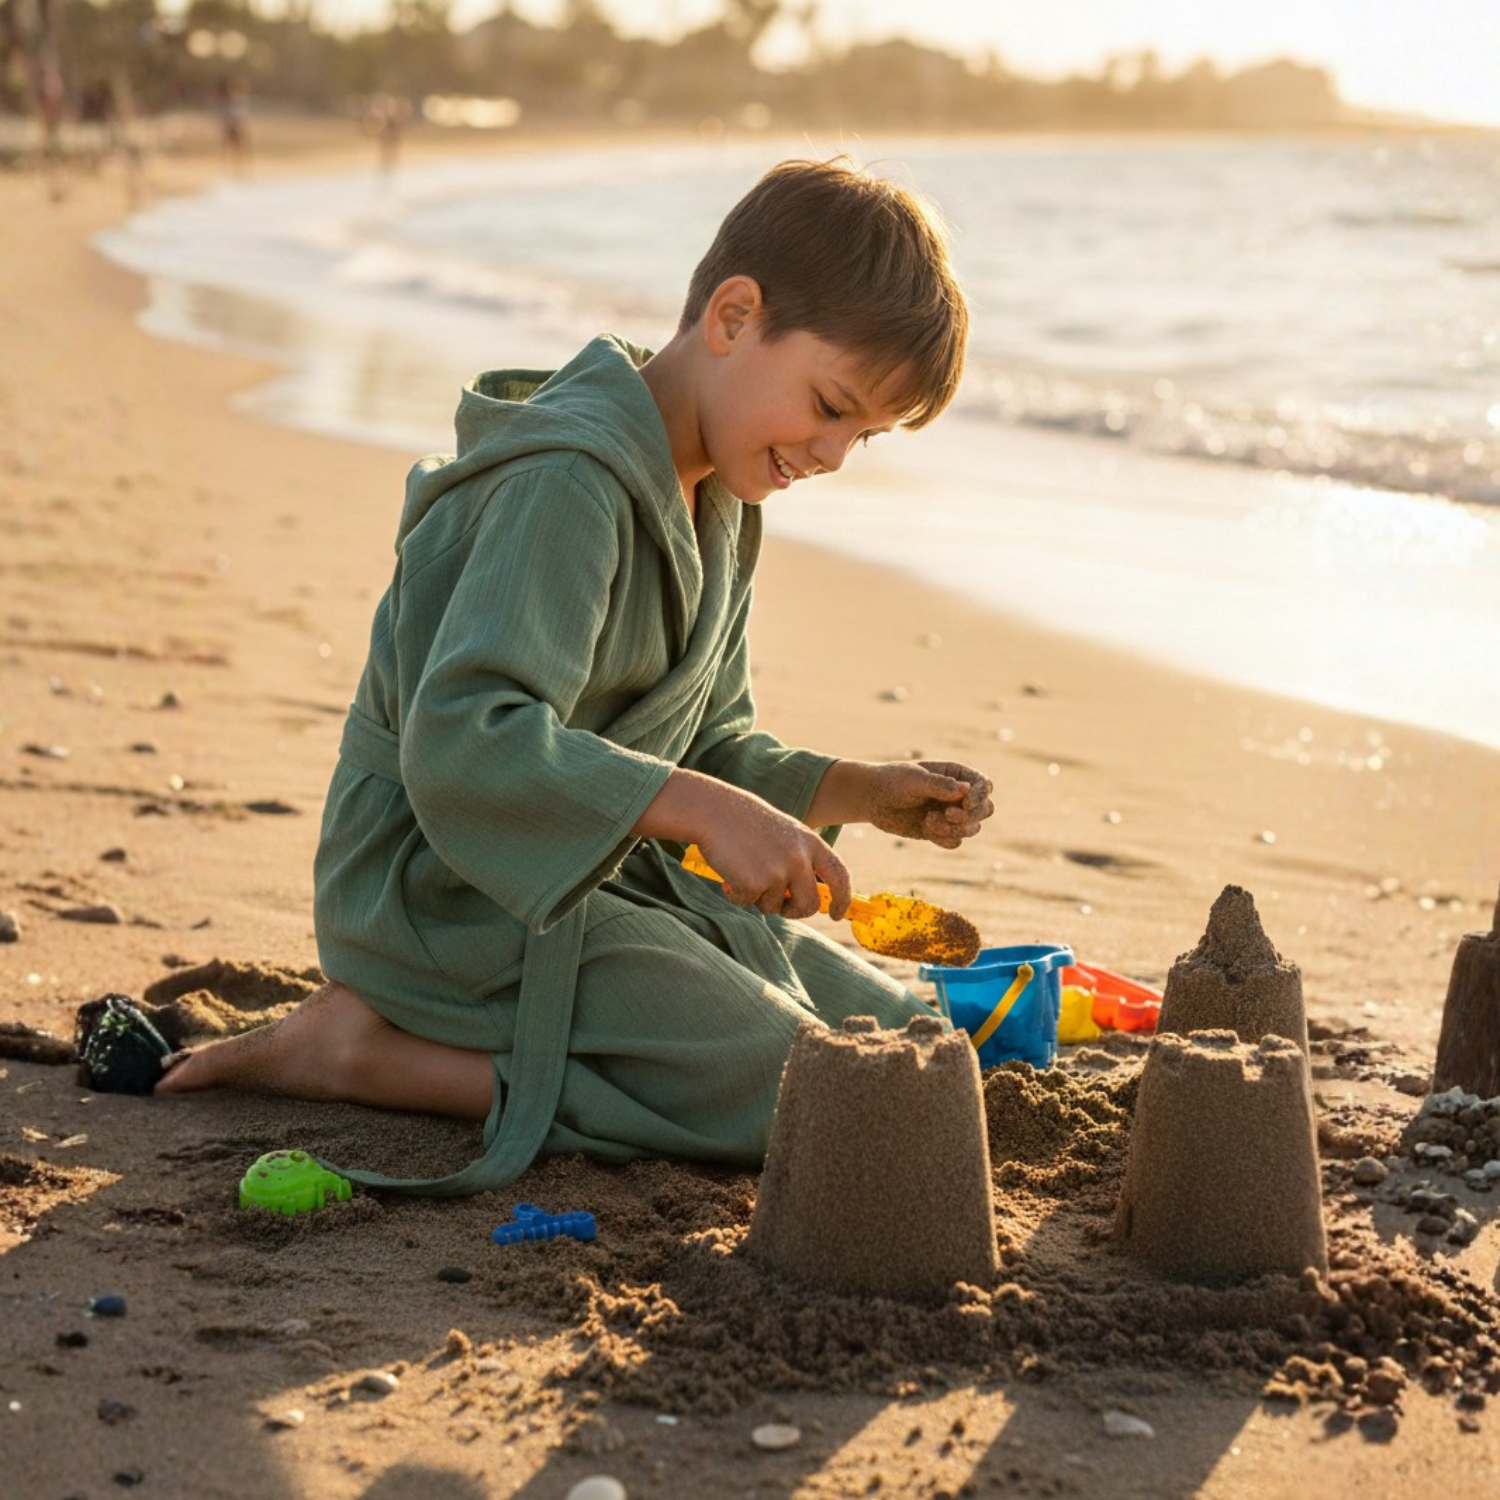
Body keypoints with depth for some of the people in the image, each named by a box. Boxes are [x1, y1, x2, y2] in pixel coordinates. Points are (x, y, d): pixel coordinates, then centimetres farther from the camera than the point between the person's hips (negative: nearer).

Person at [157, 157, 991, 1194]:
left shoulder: (719, 502, 11)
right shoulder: (569, 482, -21)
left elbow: (712, 743, 16)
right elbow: (460, 742, -33)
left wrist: (860, 793, -1)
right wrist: (701, 806, -38)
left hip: (612, 878, 10)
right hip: (454, 900, -10)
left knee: (910, 1035, 13)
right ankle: (369, 1050, -13)